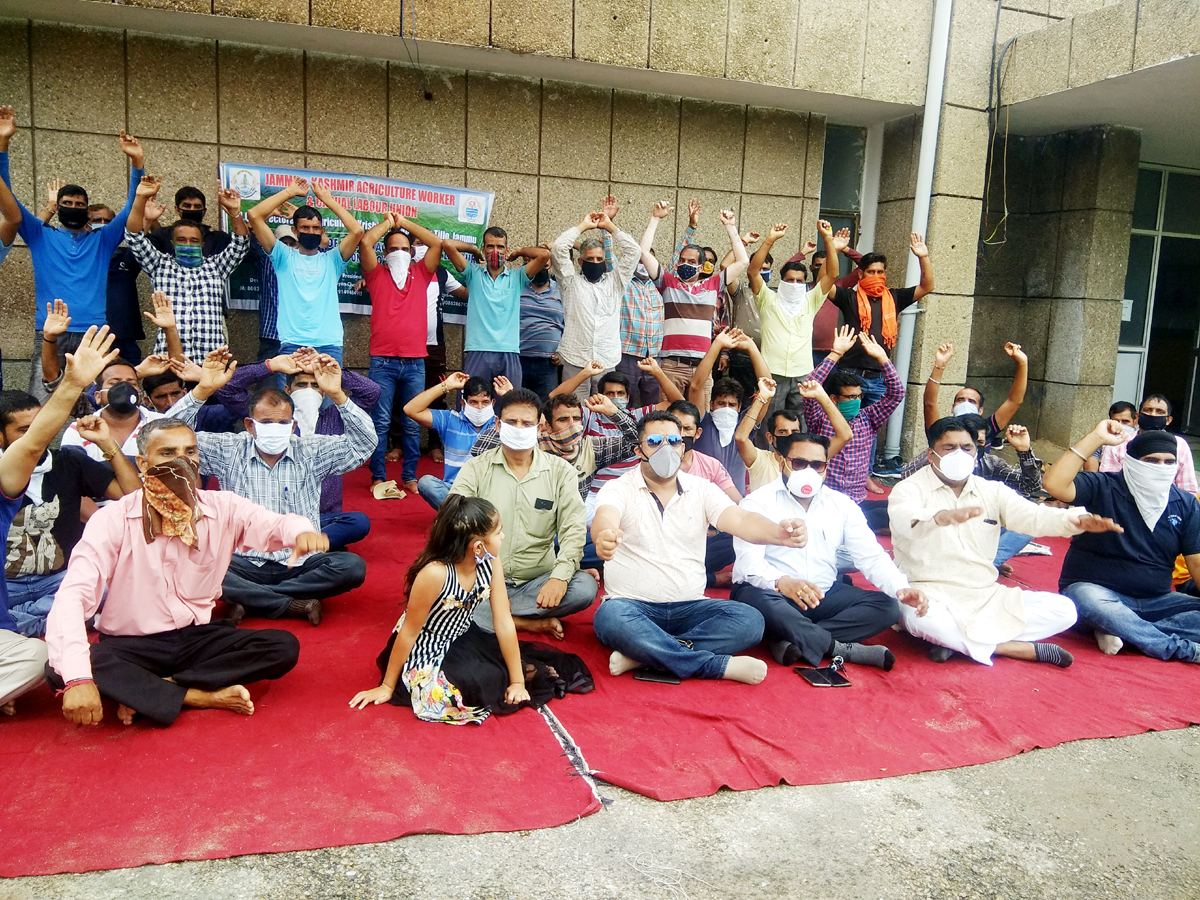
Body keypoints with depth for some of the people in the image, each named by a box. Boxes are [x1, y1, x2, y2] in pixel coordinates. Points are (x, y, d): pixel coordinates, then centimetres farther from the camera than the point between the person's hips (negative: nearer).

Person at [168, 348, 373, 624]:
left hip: (300, 564, 1)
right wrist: (202, 390, -15)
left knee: (352, 566, -28)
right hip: (245, 565, 0)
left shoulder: (311, 452, 5)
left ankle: (250, 600, -18)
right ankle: (296, 605, -22)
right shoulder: (228, 451, 6)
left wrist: (337, 395, -17)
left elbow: (364, 442, -5)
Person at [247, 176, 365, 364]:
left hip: (329, 344, 0)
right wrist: (290, 192, 11)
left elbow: (357, 230, 0)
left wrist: (327, 199, 7)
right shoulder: (285, 257, 13)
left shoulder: (331, 260, 14)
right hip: (292, 344, 0)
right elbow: (254, 215, 6)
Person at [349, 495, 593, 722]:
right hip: (426, 653, -6)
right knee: (485, 682, -25)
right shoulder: (435, 573, -33)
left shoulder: (491, 563, -15)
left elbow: (504, 624, -10)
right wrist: (387, 687, -10)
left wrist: (517, 681, -8)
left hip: (462, 640, 6)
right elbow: (409, 632, -21)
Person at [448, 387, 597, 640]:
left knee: (585, 587, -28)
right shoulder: (476, 468, 4)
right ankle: (531, 624, -16)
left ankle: (489, 615, -16)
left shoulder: (561, 471, 6)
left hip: (537, 583, 1)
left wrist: (560, 576, -22)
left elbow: (573, 528, -3)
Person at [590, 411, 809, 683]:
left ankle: (641, 655, -24)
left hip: (689, 607, 3)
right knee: (610, 618, -37)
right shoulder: (618, 489, -2)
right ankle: (719, 665, -26)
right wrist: (604, 537, -51)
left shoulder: (701, 489, 7)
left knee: (749, 620, -22)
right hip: (633, 605, -3)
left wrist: (778, 533, -32)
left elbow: (741, 520, -9)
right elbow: (605, 519, -24)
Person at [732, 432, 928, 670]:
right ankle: (846, 649, -24)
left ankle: (793, 640, -26)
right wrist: (781, 582, -42)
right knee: (758, 601, -38)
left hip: (824, 595, 5)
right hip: (772, 592, -5)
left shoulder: (841, 505, 10)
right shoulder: (758, 503, -5)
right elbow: (749, 559, -19)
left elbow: (871, 556, 2)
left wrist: (901, 589, -20)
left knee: (886, 607, -15)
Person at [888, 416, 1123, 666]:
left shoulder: (992, 491, 12)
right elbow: (905, 519, -28)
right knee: (920, 617, -39)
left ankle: (957, 641, -16)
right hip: (932, 594, -5)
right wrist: (943, 516, -51)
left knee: (1063, 610, -8)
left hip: (985, 596, 5)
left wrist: (1078, 520, -26)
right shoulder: (909, 489, -5)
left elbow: (1032, 516, -5)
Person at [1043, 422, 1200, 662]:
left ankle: (1119, 631, -26)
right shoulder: (1103, 488, -8)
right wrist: (1096, 438, -24)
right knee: (1087, 599, -39)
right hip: (1093, 590, -4)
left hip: (1154, 601, 5)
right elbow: (1054, 484, -27)